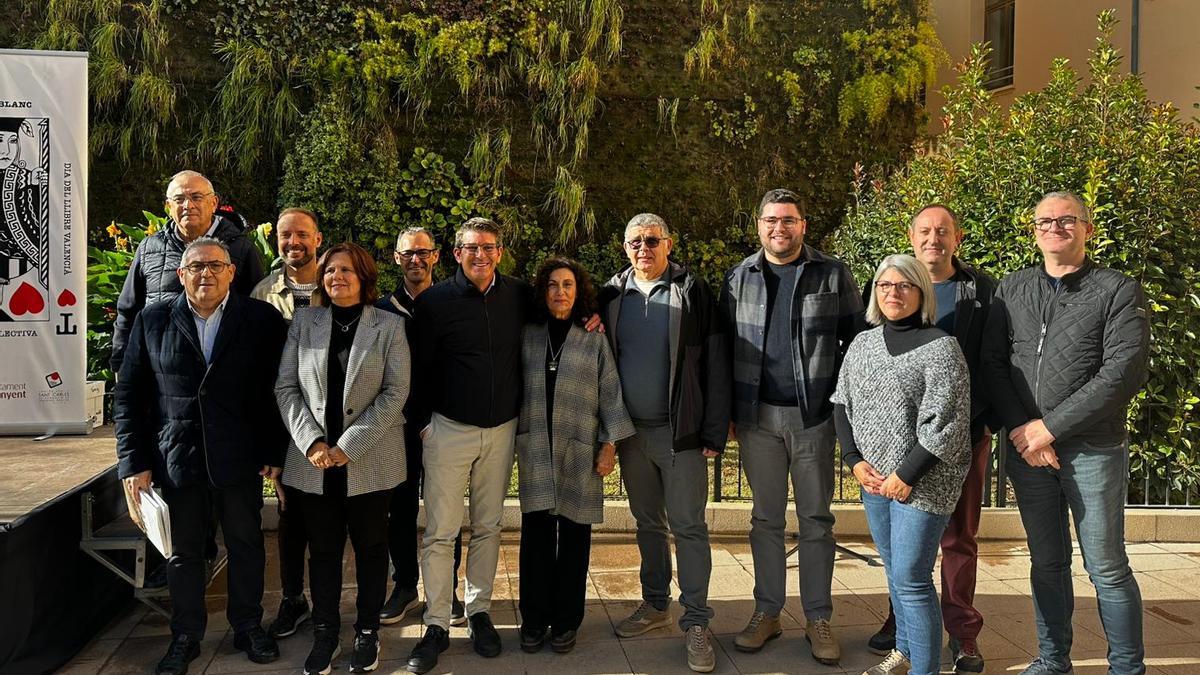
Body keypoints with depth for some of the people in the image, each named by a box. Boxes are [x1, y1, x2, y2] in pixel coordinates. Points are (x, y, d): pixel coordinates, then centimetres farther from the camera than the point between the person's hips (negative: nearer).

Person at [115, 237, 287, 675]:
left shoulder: (263, 320, -1)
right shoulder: (152, 321, 3)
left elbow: (277, 389, 0)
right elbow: (129, 396, 4)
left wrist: (274, 453, -5)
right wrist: (134, 462, -2)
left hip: (240, 459, -1)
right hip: (176, 459, 1)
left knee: (246, 546, 12)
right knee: (183, 552, 12)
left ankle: (248, 627, 30)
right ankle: (185, 636, 29)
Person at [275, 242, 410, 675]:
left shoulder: (389, 327, -2)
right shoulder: (304, 322, 5)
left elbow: (395, 392, -8)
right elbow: (286, 387, 2)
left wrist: (349, 445, -14)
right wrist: (311, 442, -10)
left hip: (369, 460, -2)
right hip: (315, 460, 2)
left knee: (370, 546, 10)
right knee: (322, 548, 10)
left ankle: (367, 633, 24)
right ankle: (324, 635, 23)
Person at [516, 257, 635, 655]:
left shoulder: (594, 340, 4)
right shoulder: (527, 336, 8)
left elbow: (610, 395, 3)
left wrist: (610, 444, -2)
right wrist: (513, 439, 3)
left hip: (579, 451, -1)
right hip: (535, 449, 1)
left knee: (574, 536, 3)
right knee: (536, 533, 1)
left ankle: (566, 621, 16)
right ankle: (534, 619, 14)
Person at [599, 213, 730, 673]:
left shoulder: (692, 292, -4)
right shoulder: (612, 295, 6)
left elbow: (715, 366, -6)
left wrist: (714, 433, -9)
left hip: (679, 431, -4)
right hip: (630, 430, 4)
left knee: (688, 526, 0)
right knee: (648, 522, 15)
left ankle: (696, 622, 8)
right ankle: (655, 605, 28)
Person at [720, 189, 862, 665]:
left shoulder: (832, 275, 1)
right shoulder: (740, 278, 7)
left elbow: (855, 339, 3)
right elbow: (725, 347, 9)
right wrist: (728, 412, 5)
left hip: (814, 416, -2)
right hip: (757, 416, 2)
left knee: (816, 520, 7)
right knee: (766, 519, 11)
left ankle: (818, 619, 18)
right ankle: (767, 612, 22)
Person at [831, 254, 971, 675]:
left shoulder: (940, 347, -9)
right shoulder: (862, 344, 9)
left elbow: (946, 423, -15)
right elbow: (842, 404, 12)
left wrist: (906, 475, -16)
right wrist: (855, 461, 0)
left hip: (923, 481, -6)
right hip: (875, 478, 6)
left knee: (911, 580, -5)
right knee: (894, 572, 16)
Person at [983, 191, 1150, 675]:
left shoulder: (1118, 291, -3)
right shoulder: (1012, 289, 9)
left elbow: (1123, 374, -12)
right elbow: (992, 362, 5)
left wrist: (1050, 427, -15)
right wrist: (1019, 429, -8)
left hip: (1093, 449, -3)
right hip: (1027, 450, 3)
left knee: (1107, 567, 4)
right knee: (1046, 563, 13)